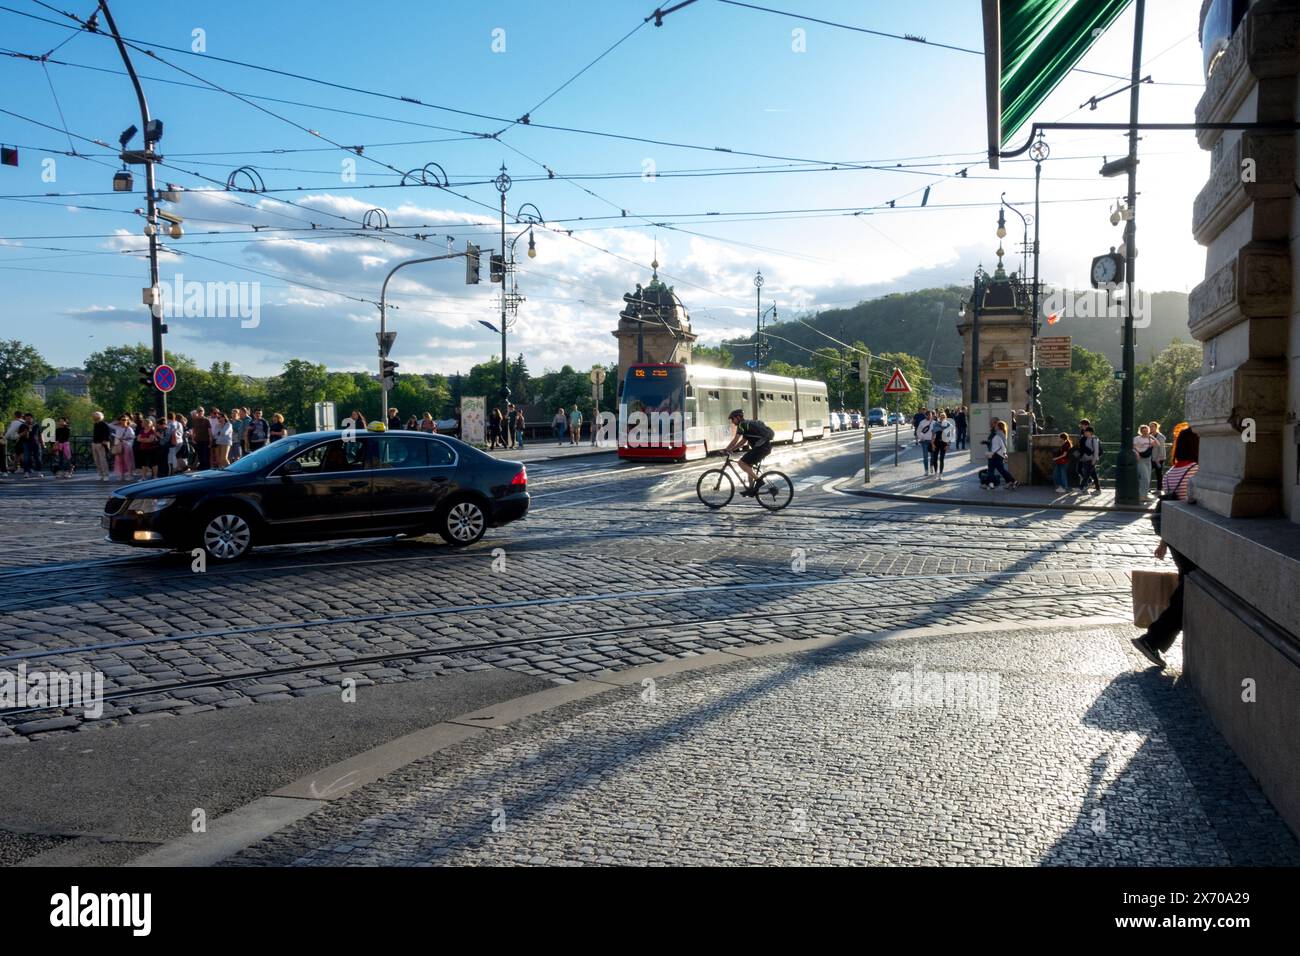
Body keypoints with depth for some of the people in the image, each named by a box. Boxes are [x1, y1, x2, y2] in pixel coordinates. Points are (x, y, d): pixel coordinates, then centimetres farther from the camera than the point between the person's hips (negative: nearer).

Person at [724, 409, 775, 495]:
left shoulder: (742, 425, -5)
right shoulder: (746, 424, 25)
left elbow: (735, 440, -8)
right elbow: (743, 441, 28)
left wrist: (726, 450, 0)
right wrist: (731, 450, 23)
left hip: (761, 447, -10)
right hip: (767, 446, 10)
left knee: (742, 463, -9)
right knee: (748, 465, 19)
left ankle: (758, 480, -10)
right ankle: (751, 489, 19)